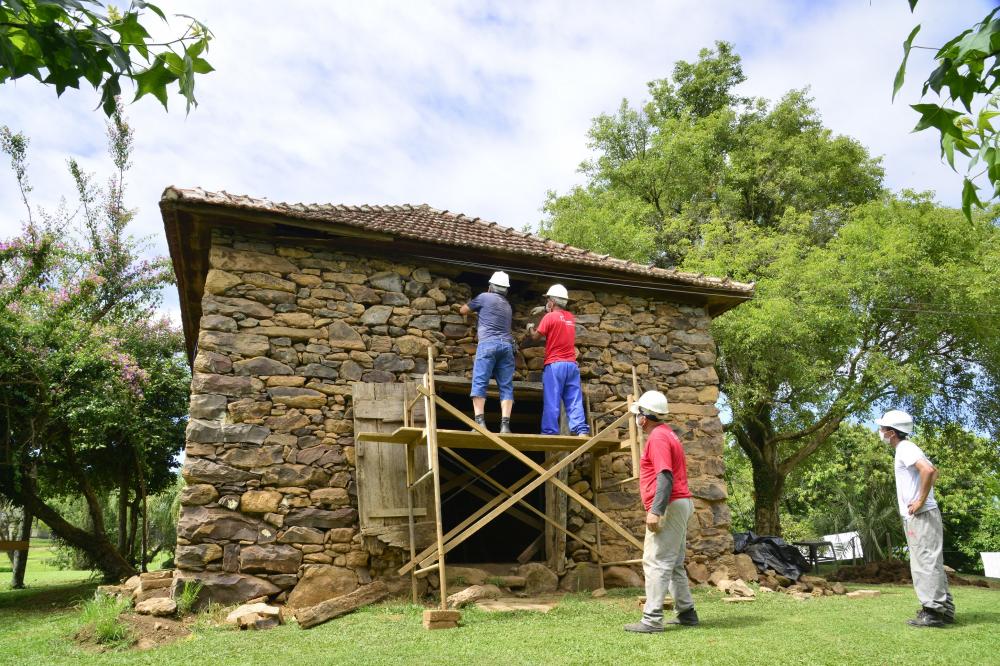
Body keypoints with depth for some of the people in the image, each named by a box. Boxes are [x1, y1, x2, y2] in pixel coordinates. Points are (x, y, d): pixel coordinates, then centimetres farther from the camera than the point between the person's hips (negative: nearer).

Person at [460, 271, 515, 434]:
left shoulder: (484, 297, 12)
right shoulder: (507, 305, 27)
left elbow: (463, 310, 23)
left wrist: (475, 308, 45)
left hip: (488, 343, -4)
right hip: (507, 345, 5)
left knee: (479, 383, -7)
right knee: (506, 387, 0)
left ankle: (480, 422, -19)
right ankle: (505, 424, -11)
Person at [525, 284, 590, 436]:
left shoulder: (549, 317, -6)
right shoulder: (570, 317, 13)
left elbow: (536, 337, 2)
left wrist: (530, 328, 22)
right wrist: (544, 311, 31)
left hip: (555, 365, -5)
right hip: (572, 364, 5)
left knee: (551, 401, -3)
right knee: (574, 401, 2)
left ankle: (550, 432, -4)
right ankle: (581, 430, -8)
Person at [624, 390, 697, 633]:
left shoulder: (657, 437, -14)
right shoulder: (666, 433, 18)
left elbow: (665, 477, -24)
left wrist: (655, 510, -28)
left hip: (669, 506, -11)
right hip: (681, 504, 11)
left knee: (656, 562, -9)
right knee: (674, 564, 16)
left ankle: (652, 620, -9)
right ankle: (687, 613, 21)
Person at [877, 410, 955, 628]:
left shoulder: (905, 449, -14)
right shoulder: (906, 449, 16)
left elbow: (928, 470, -31)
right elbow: (933, 471, 28)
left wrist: (921, 500, -23)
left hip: (921, 516, -10)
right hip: (915, 517, 10)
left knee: (927, 563, -8)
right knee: (928, 563, 14)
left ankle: (934, 611, -5)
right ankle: (942, 610, 19)